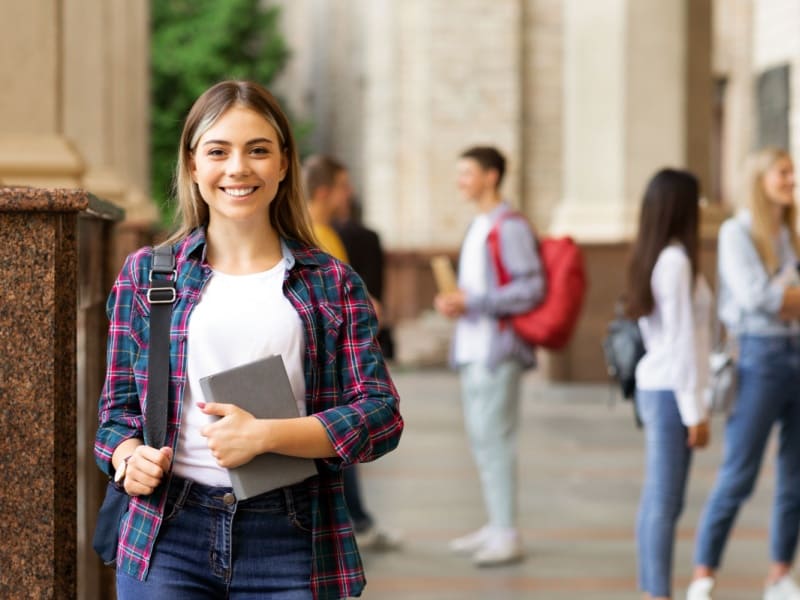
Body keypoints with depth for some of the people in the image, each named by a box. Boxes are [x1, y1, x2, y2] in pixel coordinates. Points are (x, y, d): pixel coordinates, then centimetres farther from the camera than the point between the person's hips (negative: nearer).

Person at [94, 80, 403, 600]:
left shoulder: (333, 284, 8)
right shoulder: (146, 273, 11)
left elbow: (381, 415, 0)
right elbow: (119, 407, 14)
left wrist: (265, 435, -13)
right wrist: (129, 456, -9)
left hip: (290, 543, 0)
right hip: (168, 537, 0)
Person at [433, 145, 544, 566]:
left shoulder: (510, 228, -12)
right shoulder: (477, 227, 18)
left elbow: (531, 289, -17)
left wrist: (471, 302, -18)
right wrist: (453, 302, 5)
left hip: (497, 349, -10)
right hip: (472, 347, 10)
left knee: (494, 437, -10)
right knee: (480, 436, 13)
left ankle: (507, 535, -7)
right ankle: (495, 526, 21)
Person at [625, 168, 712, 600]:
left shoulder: (652, 258, 12)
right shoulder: (675, 261, -16)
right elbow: (681, 341, -17)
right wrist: (695, 411, -14)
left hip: (655, 388, 9)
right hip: (670, 391, -9)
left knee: (658, 501, 12)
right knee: (664, 503, -8)